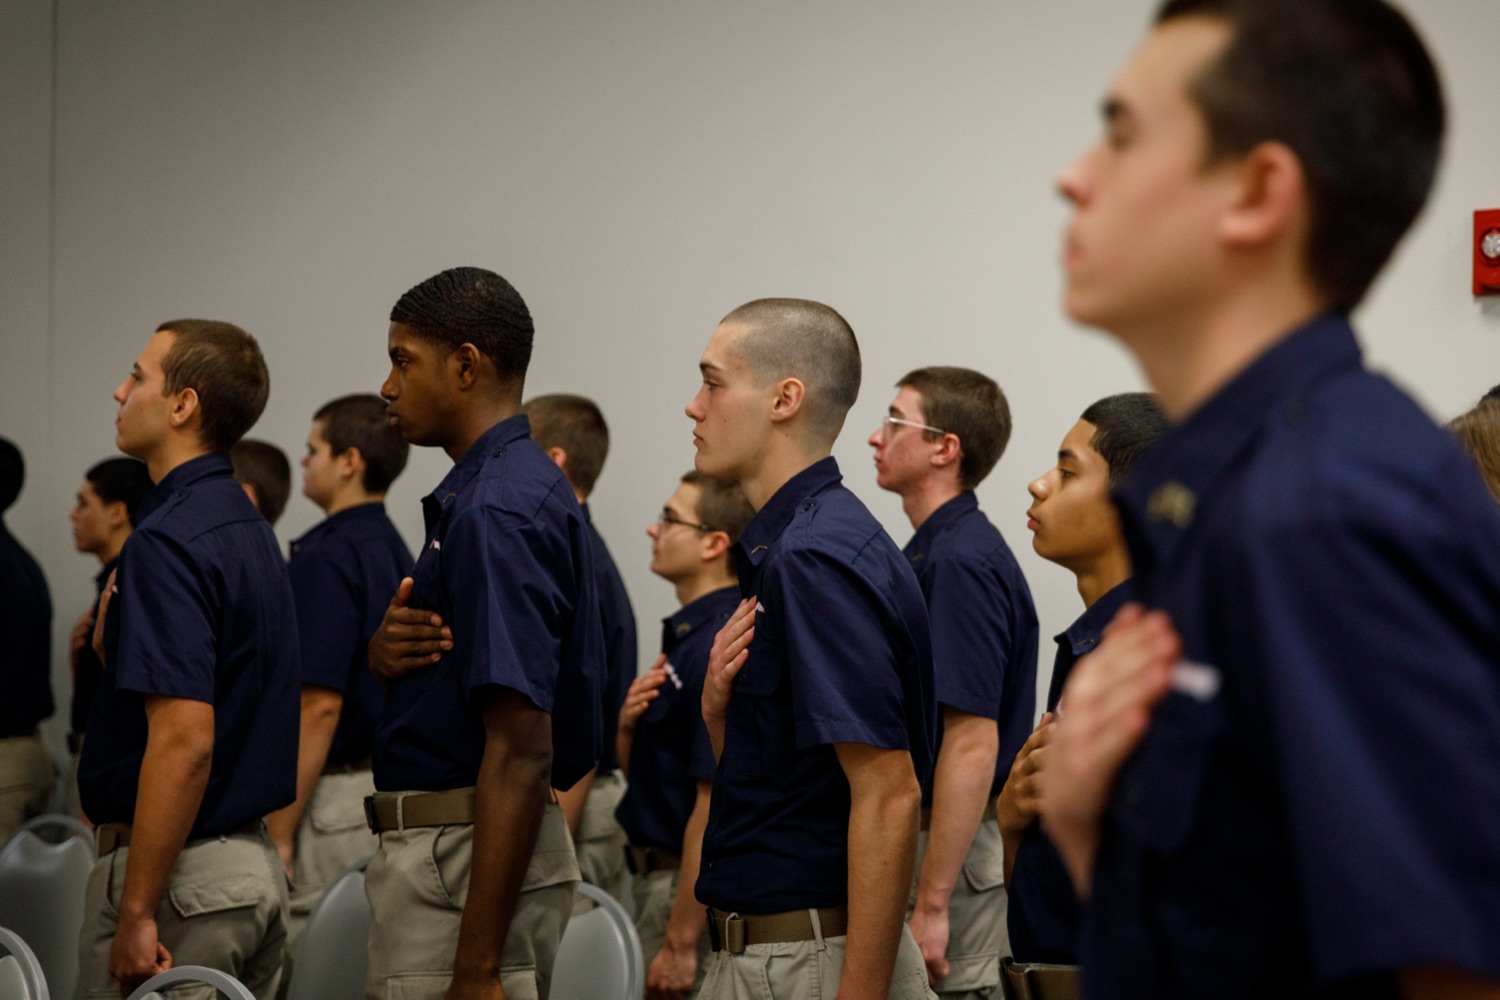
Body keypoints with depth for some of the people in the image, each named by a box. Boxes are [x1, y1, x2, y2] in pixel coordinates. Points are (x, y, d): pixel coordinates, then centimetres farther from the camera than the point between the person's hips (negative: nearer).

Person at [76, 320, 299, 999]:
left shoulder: (168, 539, -18)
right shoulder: (248, 529, 12)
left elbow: (185, 739, -25)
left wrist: (137, 914, -23)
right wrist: (113, 630, 6)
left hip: (179, 868, -10)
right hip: (252, 863, 10)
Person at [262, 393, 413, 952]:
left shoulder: (329, 556, -16)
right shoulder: (393, 553, 14)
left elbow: (320, 704, -22)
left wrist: (278, 831, -19)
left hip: (334, 800, -10)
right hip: (386, 786, 10)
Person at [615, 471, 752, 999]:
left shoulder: (718, 649, -19)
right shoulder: (686, 633, 12)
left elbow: (715, 802, -23)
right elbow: (636, 770, 19)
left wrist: (681, 942, -23)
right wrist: (628, 723, -4)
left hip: (698, 891, -10)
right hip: (659, 875, 10)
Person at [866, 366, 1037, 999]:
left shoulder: (960, 561, -18)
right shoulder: (934, 552, 14)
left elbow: (972, 743, -24)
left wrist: (931, 904, -25)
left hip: (948, 853, -10)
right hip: (916, 844, 10)